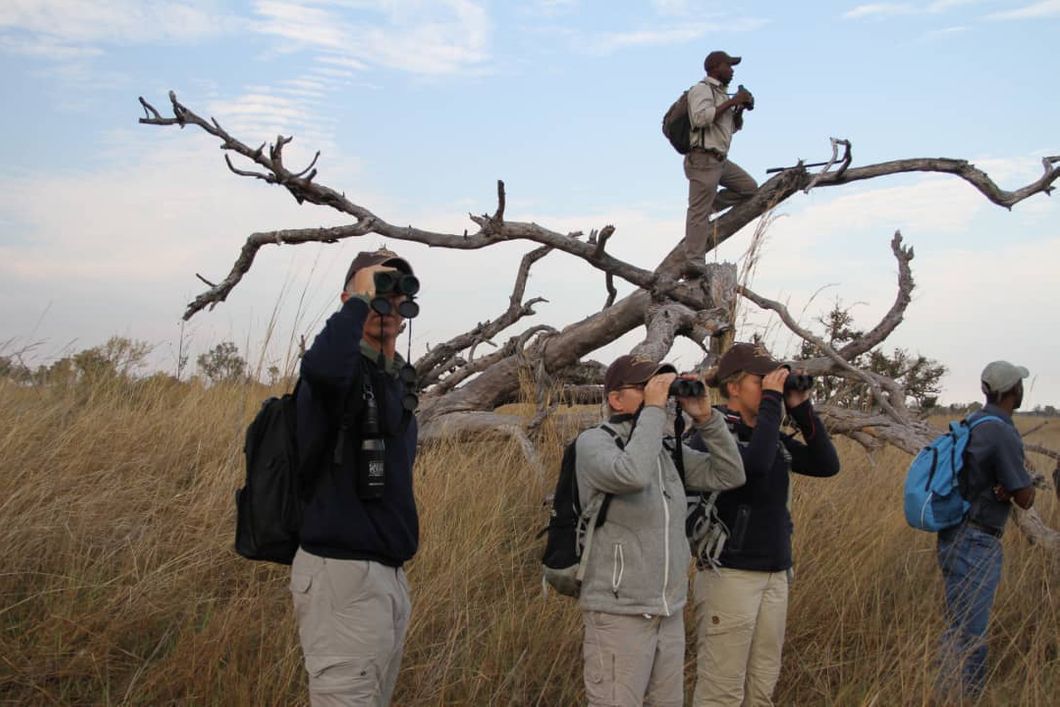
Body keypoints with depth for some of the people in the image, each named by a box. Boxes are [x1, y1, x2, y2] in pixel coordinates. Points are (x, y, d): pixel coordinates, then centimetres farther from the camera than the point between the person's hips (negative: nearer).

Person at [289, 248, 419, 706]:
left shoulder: (394, 379, 17)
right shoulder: (345, 365, -9)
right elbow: (322, 368, -36)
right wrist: (361, 299, -23)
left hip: (389, 573, 9)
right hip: (343, 572, -9)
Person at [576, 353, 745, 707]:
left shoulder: (668, 449, 11)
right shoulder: (593, 442, -10)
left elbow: (729, 476, 7)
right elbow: (632, 475, -31)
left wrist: (706, 417, -4)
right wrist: (653, 407, -22)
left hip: (671, 614, 7)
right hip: (619, 616, -7)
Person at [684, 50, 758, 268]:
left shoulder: (720, 94, 20)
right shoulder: (702, 89, -7)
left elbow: (734, 127, 26)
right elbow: (700, 117, -25)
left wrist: (740, 109, 6)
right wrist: (731, 102, -20)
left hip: (720, 160, 9)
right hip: (703, 159, -9)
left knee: (749, 187, 9)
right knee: (699, 213, -9)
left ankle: (707, 206, 9)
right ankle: (694, 264, -8)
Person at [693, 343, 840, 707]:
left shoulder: (772, 436, 12)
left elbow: (827, 465, 8)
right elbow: (755, 464, -28)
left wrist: (801, 408, 0)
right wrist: (772, 401, -19)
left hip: (775, 576, 7)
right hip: (729, 576, -7)